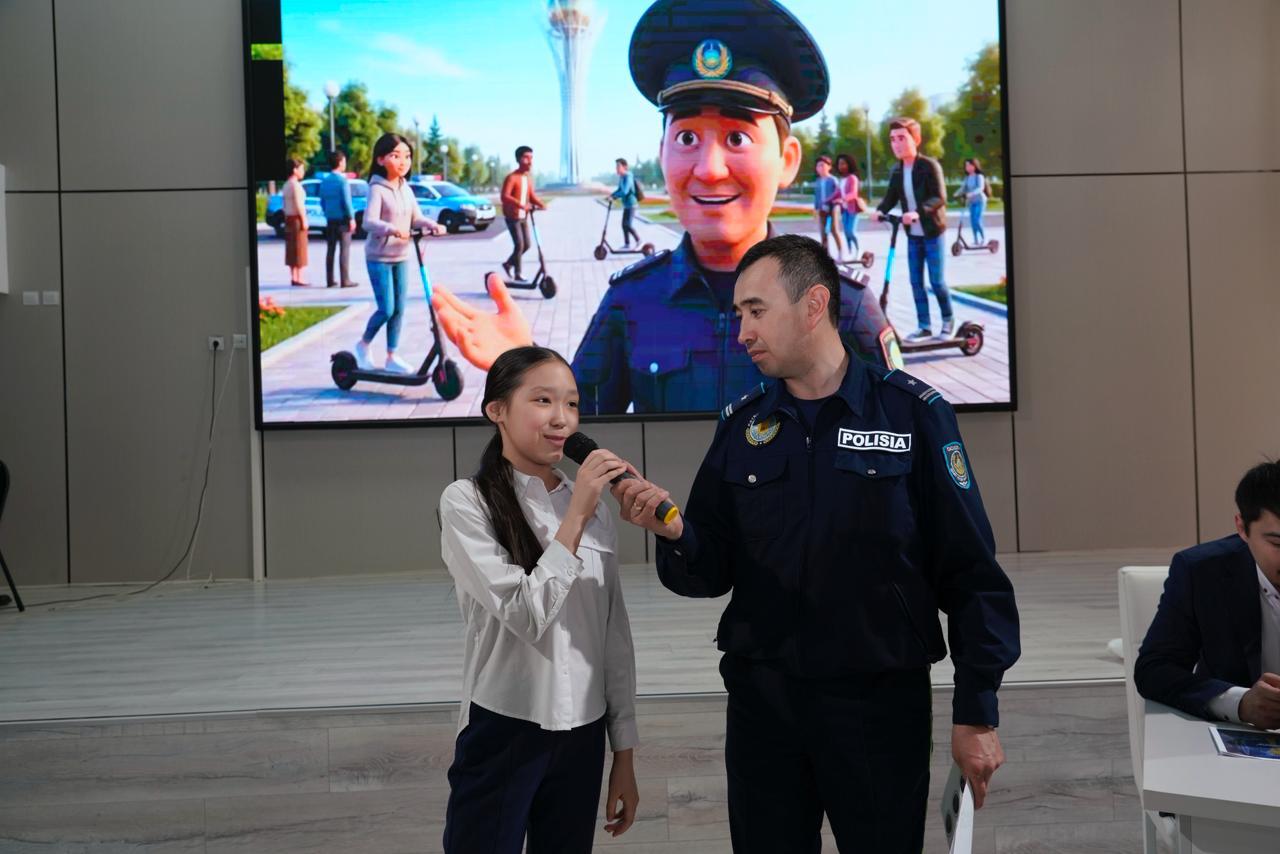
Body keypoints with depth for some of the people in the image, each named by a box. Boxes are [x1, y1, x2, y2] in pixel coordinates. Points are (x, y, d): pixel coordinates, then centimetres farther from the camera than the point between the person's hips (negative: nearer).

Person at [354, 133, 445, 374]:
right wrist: (393, 229, -43)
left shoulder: (406, 189, 6)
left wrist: (432, 225, -16)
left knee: (399, 309, 8)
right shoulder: (377, 189, -15)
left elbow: (416, 218, 5)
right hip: (379, 257, -6)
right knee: (386, 309, -7)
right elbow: (369, 222, -26)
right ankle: (363, 345, 18)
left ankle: (392, 357, 17)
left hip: (402, 256, 6)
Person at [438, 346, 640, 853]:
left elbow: (615, 636, 9)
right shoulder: (466, 502, -8)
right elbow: (526, 615, -18)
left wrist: (623, 754, 9)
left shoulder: (592, 507, 7)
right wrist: (575, 516, -18)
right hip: (502, 734, -5)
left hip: (582, 738, 5)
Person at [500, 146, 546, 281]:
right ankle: (517, 273, 4)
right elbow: (505, 196, -28)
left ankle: (508, 264, 29)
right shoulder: (512, 177, -19)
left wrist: (540, 204, -10)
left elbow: (531, 195, 11)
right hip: (512, 216, -8)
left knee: (527, 244, 9)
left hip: (523, 216, 8)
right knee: (519, 244, -10)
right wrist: (521, 205, -39)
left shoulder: (529, 177, 5)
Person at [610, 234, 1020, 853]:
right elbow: (712, 572, 6)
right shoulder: (741, 426, 5)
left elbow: (969, 574, -7)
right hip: (761, 700, 3)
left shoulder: (911, 413, -7)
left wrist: (976, 711, -8)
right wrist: (675, 534, -15)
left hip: (882, 702, -3)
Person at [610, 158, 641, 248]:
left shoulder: (628, 177, -19)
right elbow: (620, 189, 18)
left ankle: (637, 239, 6)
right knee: (624, 225, 10)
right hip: (626, 205, 9)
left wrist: (613, 196, -26)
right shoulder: (621, 177, 8)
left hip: (630, 204, -9)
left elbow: (624, 191, -28)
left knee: (627, 224, -11)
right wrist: (612, 195, 2)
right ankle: (627, 244, 17)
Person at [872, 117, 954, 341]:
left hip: (933, 232, -5)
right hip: (912, 234, 5)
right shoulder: (896, 170, 3)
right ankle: (924, 326, 13)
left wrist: (918, 212, -36)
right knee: (916, 281, 5)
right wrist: (879, 210, -19)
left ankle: (948, 320, 18)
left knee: (937, 280, -1)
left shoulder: (929, 166, -15)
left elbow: (940, 198, -21)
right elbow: (891, 197, 3)